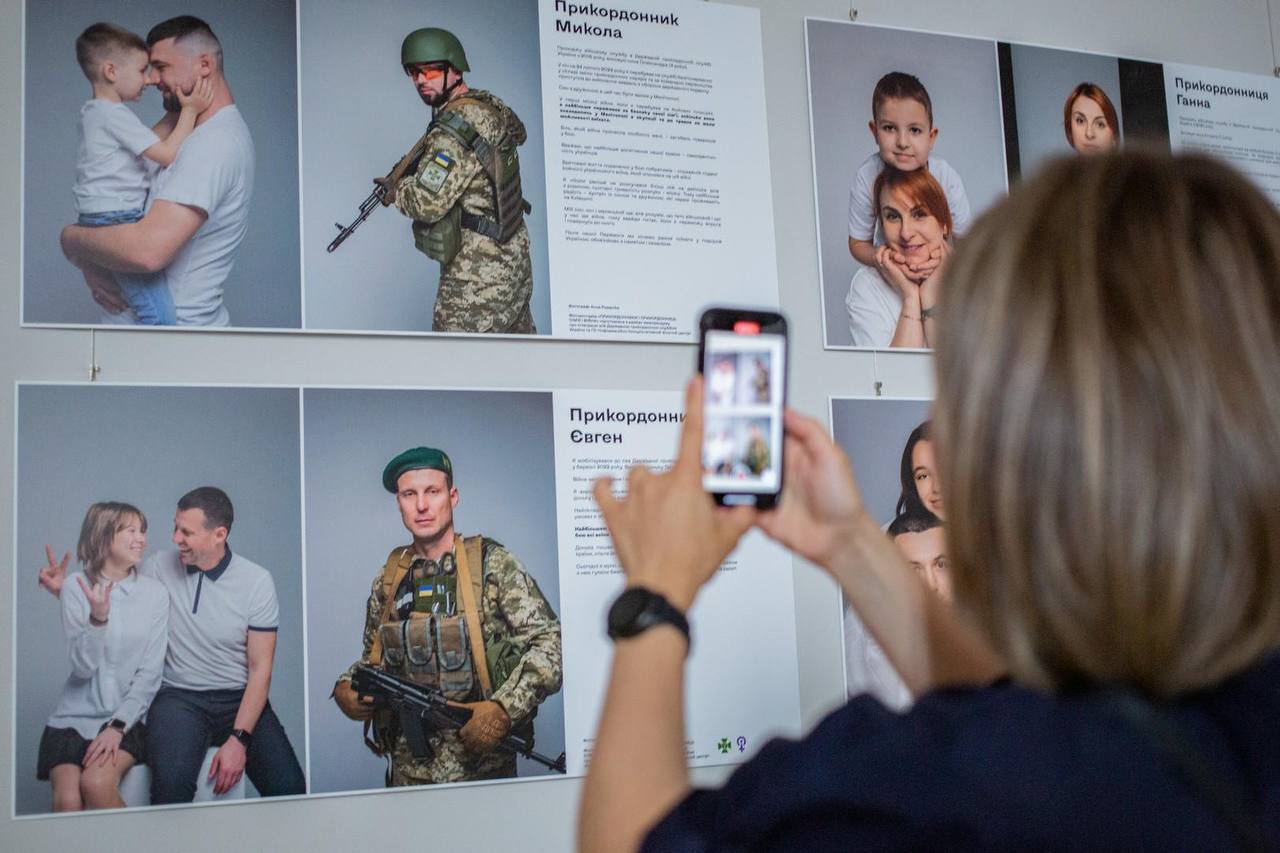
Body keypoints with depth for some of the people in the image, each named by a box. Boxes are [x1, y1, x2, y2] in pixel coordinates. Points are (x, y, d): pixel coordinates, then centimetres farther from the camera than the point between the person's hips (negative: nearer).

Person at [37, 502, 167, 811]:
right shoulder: (77, 588, 0)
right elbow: (83, 666, -9)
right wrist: (97, 617, -25)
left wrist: (118, 727, -13)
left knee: (96, 783, -28)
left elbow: (149, 674, -3)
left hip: (127, 717, -1)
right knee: (68, 800, -23)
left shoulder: (154, 593, 0)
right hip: (75, 716, 1)